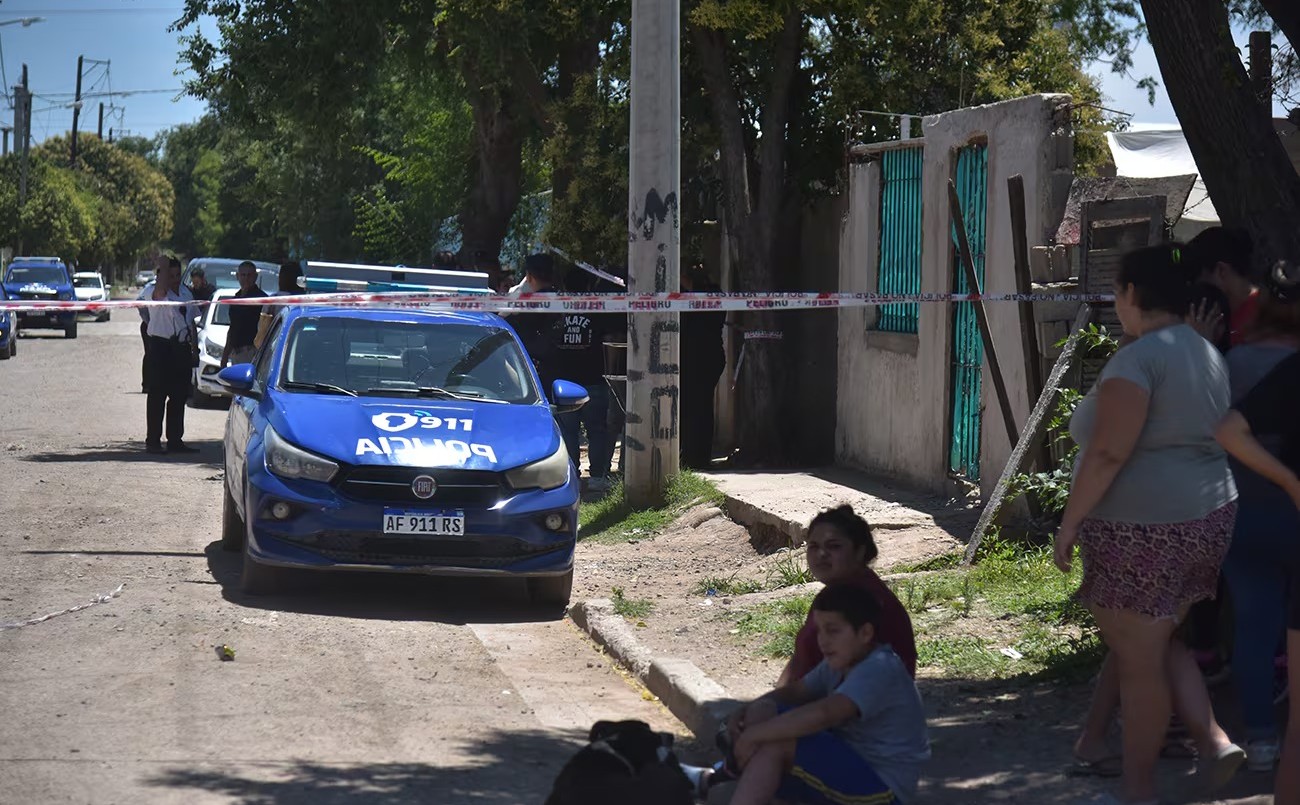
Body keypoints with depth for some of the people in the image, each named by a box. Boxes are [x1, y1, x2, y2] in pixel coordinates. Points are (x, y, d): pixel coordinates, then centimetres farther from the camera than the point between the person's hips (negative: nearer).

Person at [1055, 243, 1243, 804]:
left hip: (1141, 528, -9)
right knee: (1160, 643, 23)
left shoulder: (1140, 358, -17)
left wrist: (1069, 522, -14)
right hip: (1205, 519, 9)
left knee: (1138, 661, 1)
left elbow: (1108, 454, -22)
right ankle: (1215, 741, 9)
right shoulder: (1207, 354, 11)